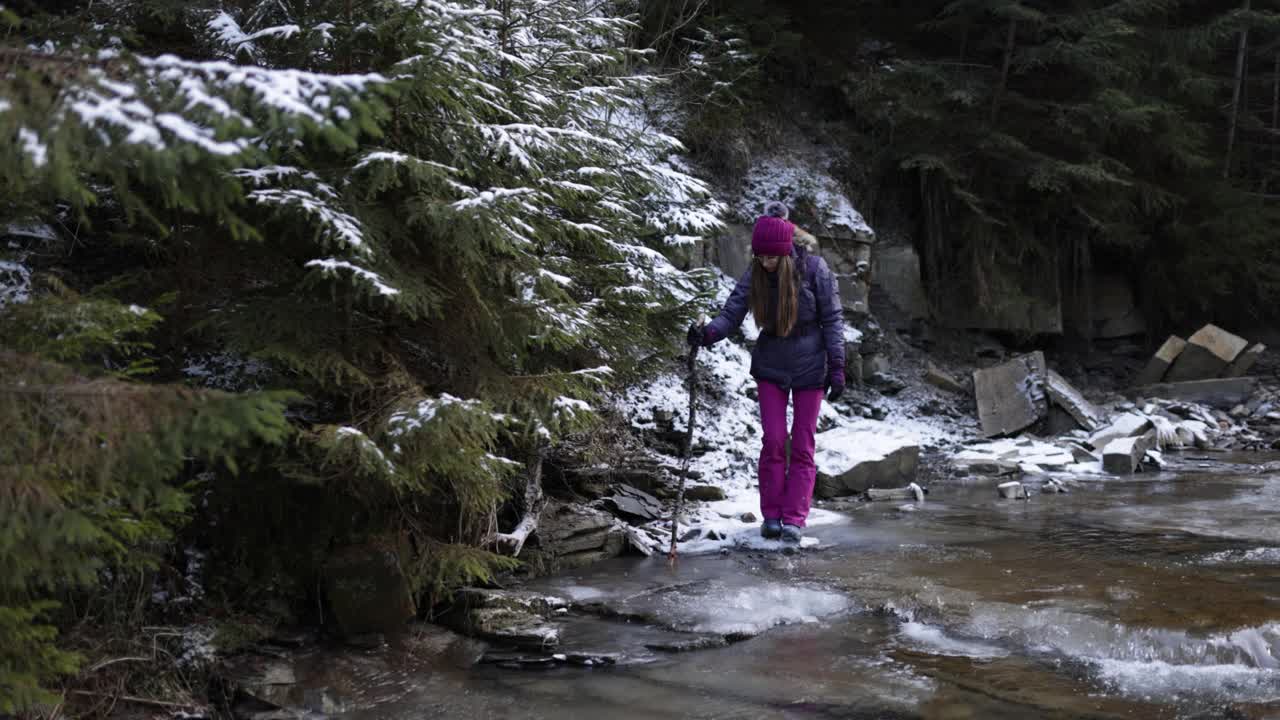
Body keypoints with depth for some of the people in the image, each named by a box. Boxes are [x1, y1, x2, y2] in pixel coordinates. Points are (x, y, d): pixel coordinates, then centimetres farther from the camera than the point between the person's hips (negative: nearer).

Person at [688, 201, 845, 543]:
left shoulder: (814, 268, -14)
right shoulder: (755, 275, -8)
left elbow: (832, 320, -9)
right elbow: (731, 314, -12)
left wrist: (836, 367, -13)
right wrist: (707, 333, -33)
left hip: (809, 369, -2)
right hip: (770, 367, 2)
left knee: (802, 446, 2)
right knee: (774, 441, -2)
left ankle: (794, 518, 6)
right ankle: (771, 514, 9)